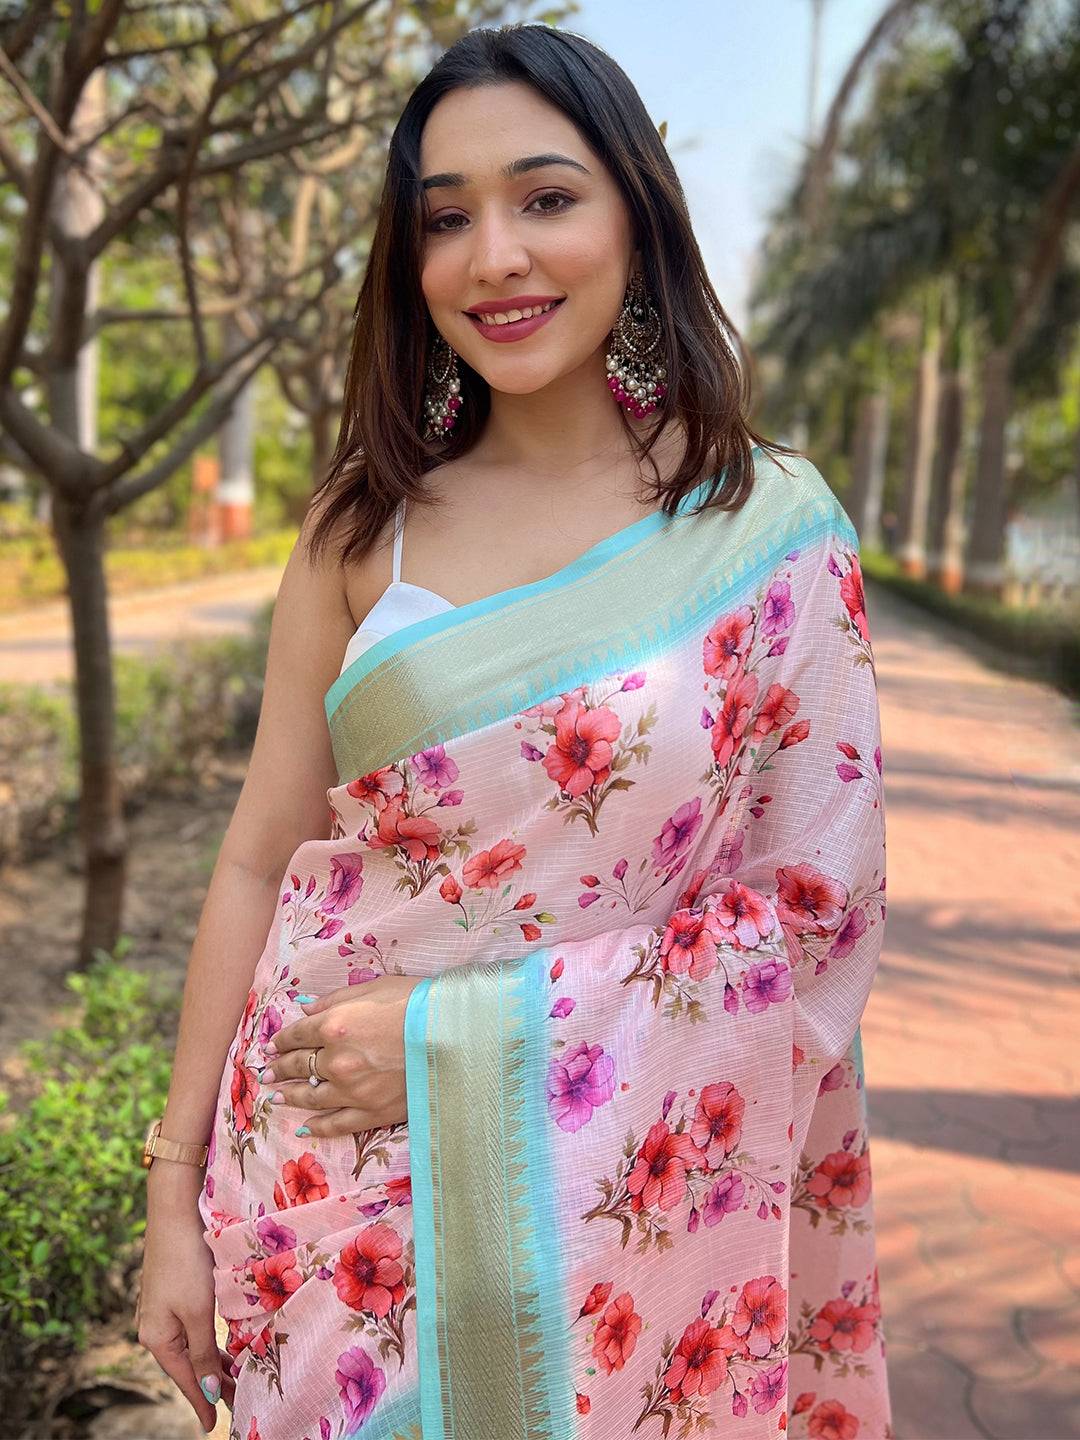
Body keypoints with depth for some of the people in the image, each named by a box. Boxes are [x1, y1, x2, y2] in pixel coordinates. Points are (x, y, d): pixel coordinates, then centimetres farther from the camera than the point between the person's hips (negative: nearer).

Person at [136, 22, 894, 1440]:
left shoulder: (772, 527, -7)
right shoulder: (365, 524, -2)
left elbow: (817, 909, -9)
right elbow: (259, 861, 0)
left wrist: (466, 1034, -15)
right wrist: (176, 1189, 0)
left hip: (620, 1203, -1)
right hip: (335, 1173, 2)